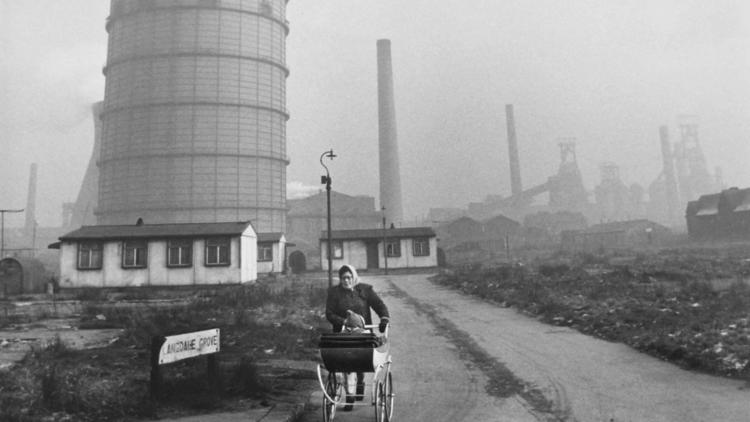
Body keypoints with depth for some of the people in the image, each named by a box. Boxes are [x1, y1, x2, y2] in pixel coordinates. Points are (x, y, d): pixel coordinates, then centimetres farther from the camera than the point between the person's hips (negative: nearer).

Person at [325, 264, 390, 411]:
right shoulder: (334, 292, 3)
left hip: (363, 332, 0)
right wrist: (344, 321, -16)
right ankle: (349, 395, 0)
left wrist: (384, 318, -21)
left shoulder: (365, 289, 3)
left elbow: (379, 304, -2)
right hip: (343, 333, 0)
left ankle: (360, 383, 35)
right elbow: (329, 314, -2)